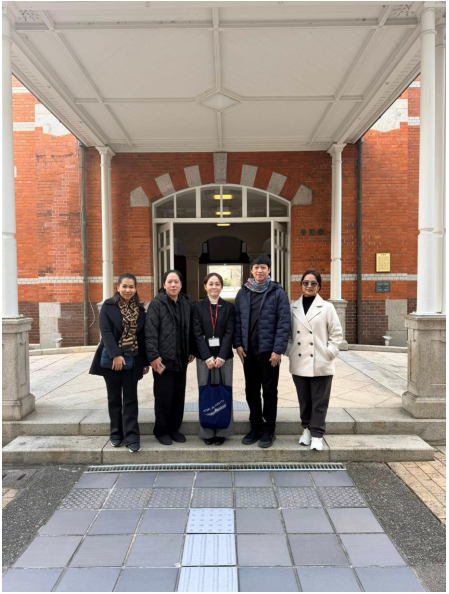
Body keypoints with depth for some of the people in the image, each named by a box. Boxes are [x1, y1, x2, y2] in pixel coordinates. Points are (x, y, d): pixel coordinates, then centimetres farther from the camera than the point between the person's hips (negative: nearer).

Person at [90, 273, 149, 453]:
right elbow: (106, 332, -12)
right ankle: (116, 434, 22)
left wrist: (145, 361, 7)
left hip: (132, 360, 2)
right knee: (114, 397, 10)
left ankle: (132, 437, 7)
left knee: (130, 398, 3)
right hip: (111, 359, -2)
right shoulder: (108, 306, -4)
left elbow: (143, 336, 8)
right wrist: (115, 355, -21)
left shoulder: (139, 309, 7)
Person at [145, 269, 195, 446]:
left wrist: (191, 351, 11)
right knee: (163, 395, 4)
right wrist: (153, 355, -18)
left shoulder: (186, 303, 7)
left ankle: (174, 428, 27)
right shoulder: (157, 303, -8)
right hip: (163, 358, -5)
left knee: (179, 395, 12)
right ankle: (161, 431, 20)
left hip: (181, 358, 5)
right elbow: (150, 331, -13)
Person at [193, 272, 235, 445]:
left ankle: (221, 431, 14)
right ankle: (207, 431, 14)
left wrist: (221, 357, -13)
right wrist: (208, 357, -12)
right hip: (204, 357, 0)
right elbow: (197, 334, -3)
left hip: (224, 356, 0)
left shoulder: (229, 307, 5)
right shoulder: (198, 307, 4)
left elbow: (229, 333, -2)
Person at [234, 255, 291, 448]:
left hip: (268, 351, -4)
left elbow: (284, 323, -9)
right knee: (251, 391, 12)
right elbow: (237, 320, 8)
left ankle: (268, 430, 20)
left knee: (269, 391, 7)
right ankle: (255, 428, 27)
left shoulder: (277, 292, -4)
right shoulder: (243, 293, 7)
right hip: (248, 351, 4)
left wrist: (278, 349, -14)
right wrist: (238, 344, -1)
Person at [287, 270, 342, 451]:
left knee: (319, 401, 3)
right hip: (299, 363, 3)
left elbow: (337, 333, 0)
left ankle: (317, 434, 12)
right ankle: (307, 428, 29)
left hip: (320, 363, -2)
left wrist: (329, 353, -8)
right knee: (304, 399, 13)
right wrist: (290, 351, 0)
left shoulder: (327, 307, -1)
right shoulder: (293, 307, 6)